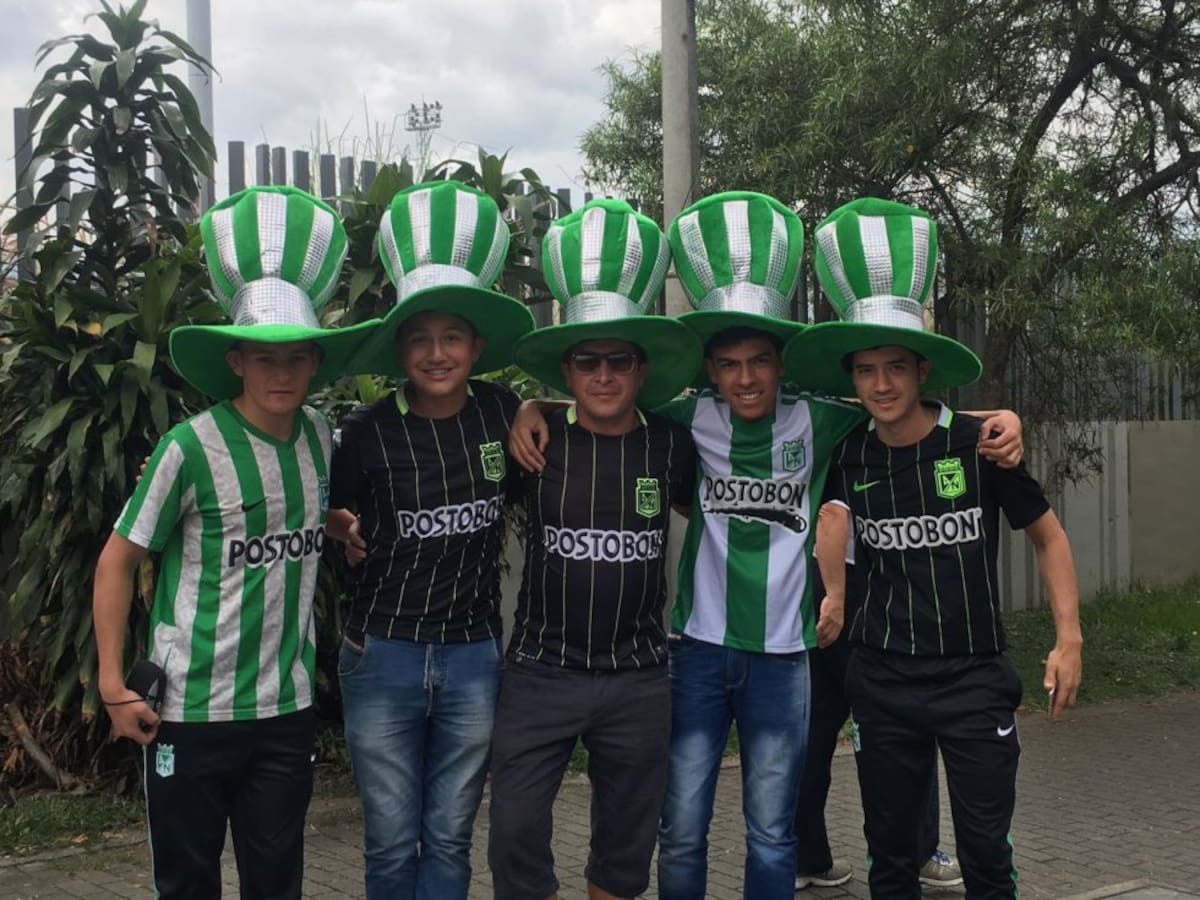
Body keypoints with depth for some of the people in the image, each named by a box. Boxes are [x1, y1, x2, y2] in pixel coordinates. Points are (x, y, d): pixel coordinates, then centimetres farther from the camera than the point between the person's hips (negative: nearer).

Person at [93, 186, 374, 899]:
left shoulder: (321, 437, 0)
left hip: (288, 708, 4)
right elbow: (118, 561, -6)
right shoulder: (191, 448, -14)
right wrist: (114, 685, -8)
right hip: (191, 710, -4)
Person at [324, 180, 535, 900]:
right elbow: (337, 517, 8)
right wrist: (346, 529, -9)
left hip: (475, 655, 1)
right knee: (392, 842, 8)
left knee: (450, 838, 11)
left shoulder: (501, 413, -3)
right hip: (383, 653, -1)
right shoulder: (369, 431, -6)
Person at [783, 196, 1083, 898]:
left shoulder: (981, 444, -9)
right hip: (883, 682, 3)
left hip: (975, 680, -3)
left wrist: (1069, 638, -4)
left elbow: (1048, 535, 1)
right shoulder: (848, 456, -1)